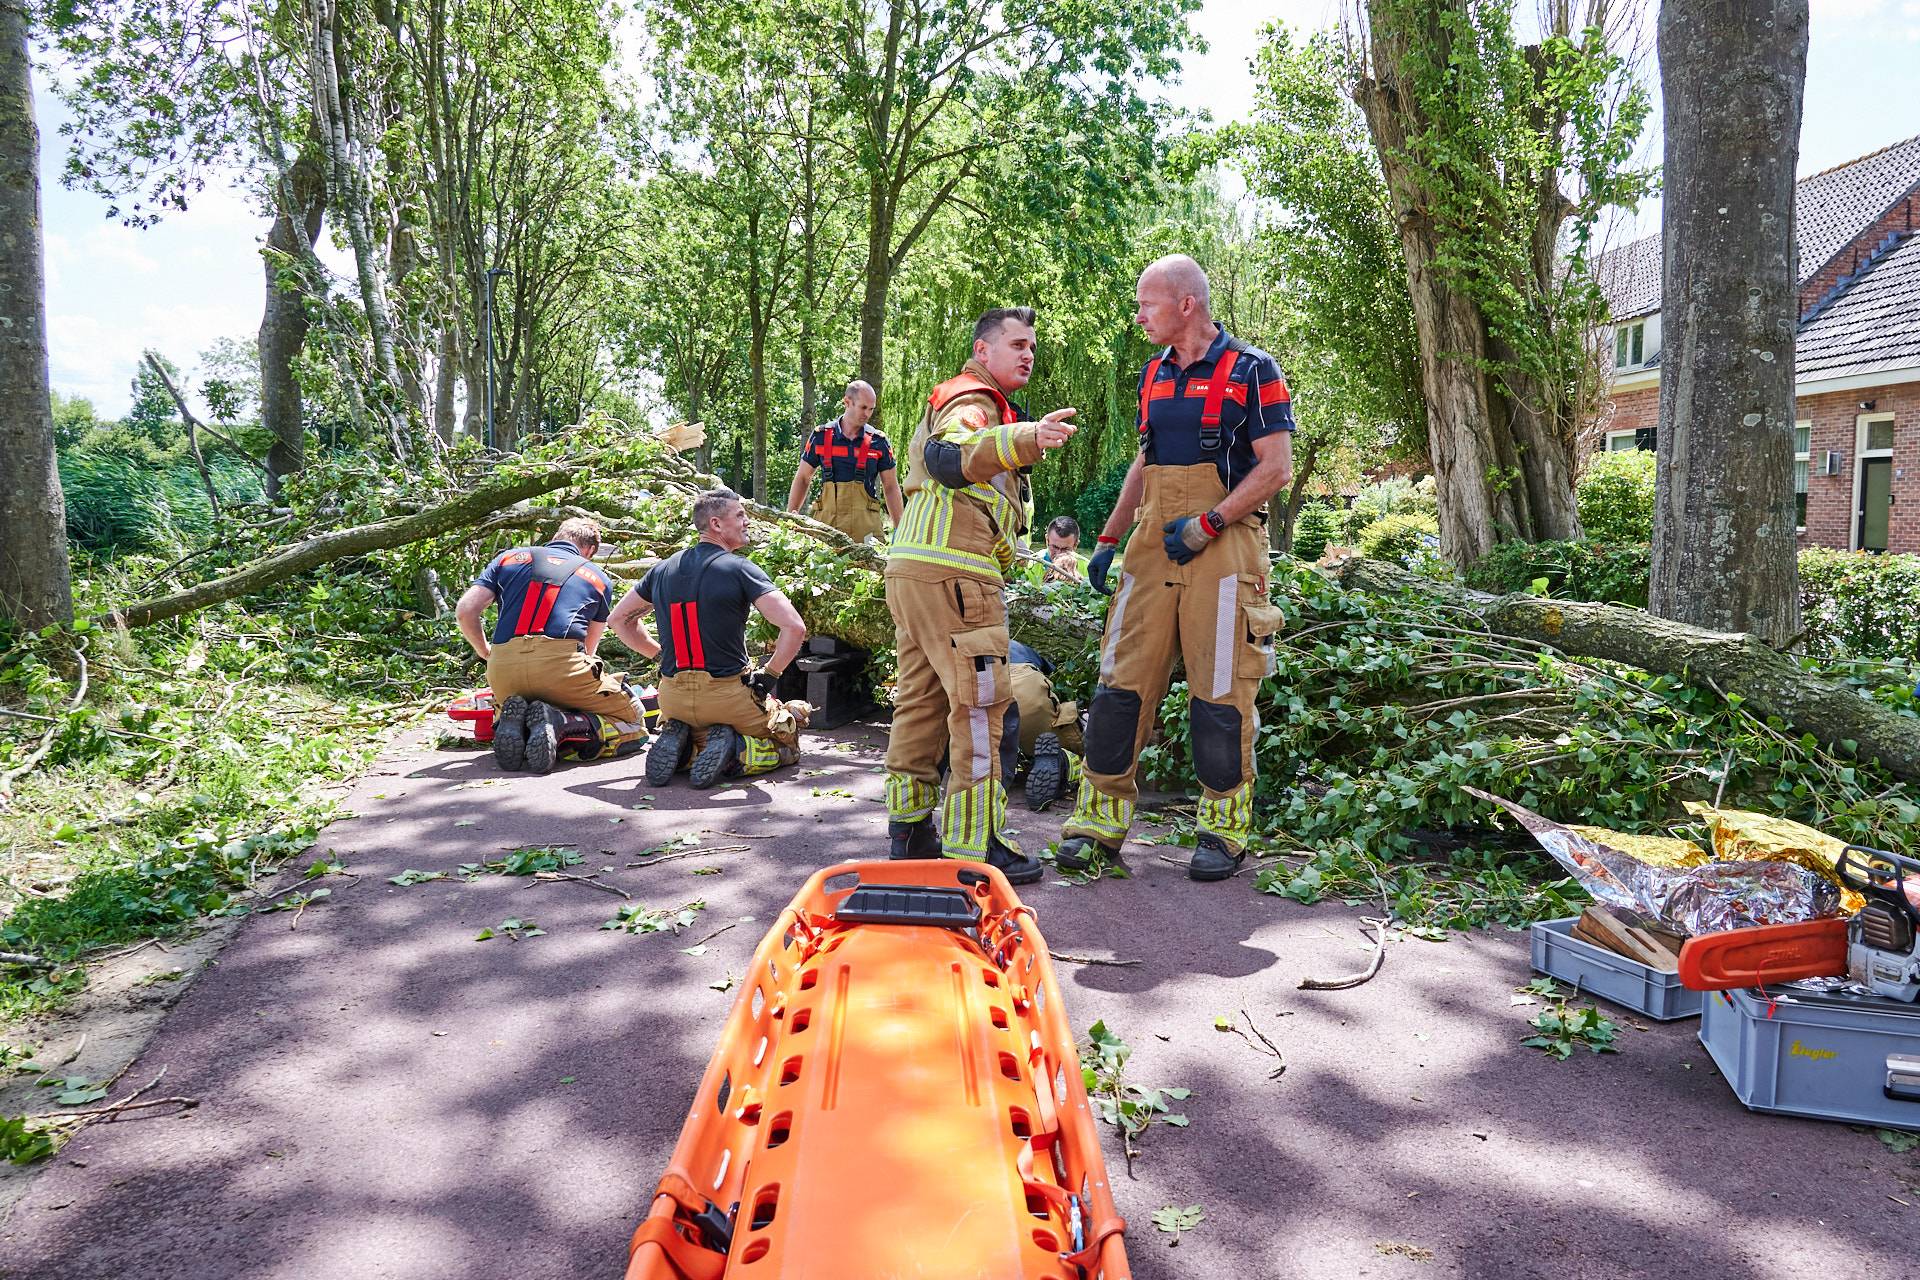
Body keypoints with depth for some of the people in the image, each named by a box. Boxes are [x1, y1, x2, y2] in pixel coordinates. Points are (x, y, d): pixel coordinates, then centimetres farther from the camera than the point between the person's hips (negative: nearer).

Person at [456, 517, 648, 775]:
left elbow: (465, 612, 13)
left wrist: (488, 654, 30)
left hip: (502, 671, 3)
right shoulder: (598, 578, 22)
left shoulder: (508, 558, 24)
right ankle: (561, 723, -17)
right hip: (561, 664, -3)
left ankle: (510, 720, -4)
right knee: (633, 725, 11)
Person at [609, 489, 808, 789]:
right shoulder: (741, 569, -11)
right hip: (727, 695, -5)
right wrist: (769, 675, -7)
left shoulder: (664, 568, 6)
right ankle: (733, 750, -9)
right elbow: (794, 628, -20)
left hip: (673, 698, 5)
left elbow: (620, 619, 19)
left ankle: (678, 744, 3)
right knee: (788, 747, 19)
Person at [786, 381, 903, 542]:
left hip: (865, 525, 0)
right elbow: (802, 479, 15)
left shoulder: (878, 442, 6)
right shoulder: (821, 437, 7)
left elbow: (891, 488, 11)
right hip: (826, 522, 0)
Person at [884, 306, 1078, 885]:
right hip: (952, 573, -11)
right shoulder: (974, 401, -6)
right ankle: (975, 846, -8)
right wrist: (1025, 439, -45)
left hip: (912, 571, 11)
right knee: (979, 704, -10)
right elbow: (951, 456, -29)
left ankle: (909, 828, 21)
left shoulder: (953, 403, 28)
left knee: (921, 699, 13)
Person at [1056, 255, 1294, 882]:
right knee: (1121, 681, 1)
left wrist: (1208, 524, -15)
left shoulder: (1250, 370, -3)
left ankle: (1225, 827, 12)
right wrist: (1108, 539, 15)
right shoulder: (1154, 374, 16)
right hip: (1153, 545, 6)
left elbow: (1277, 467, -7)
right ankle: (1100, 821, 9)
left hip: (1223, 547, -5)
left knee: (1220, 691, -2)